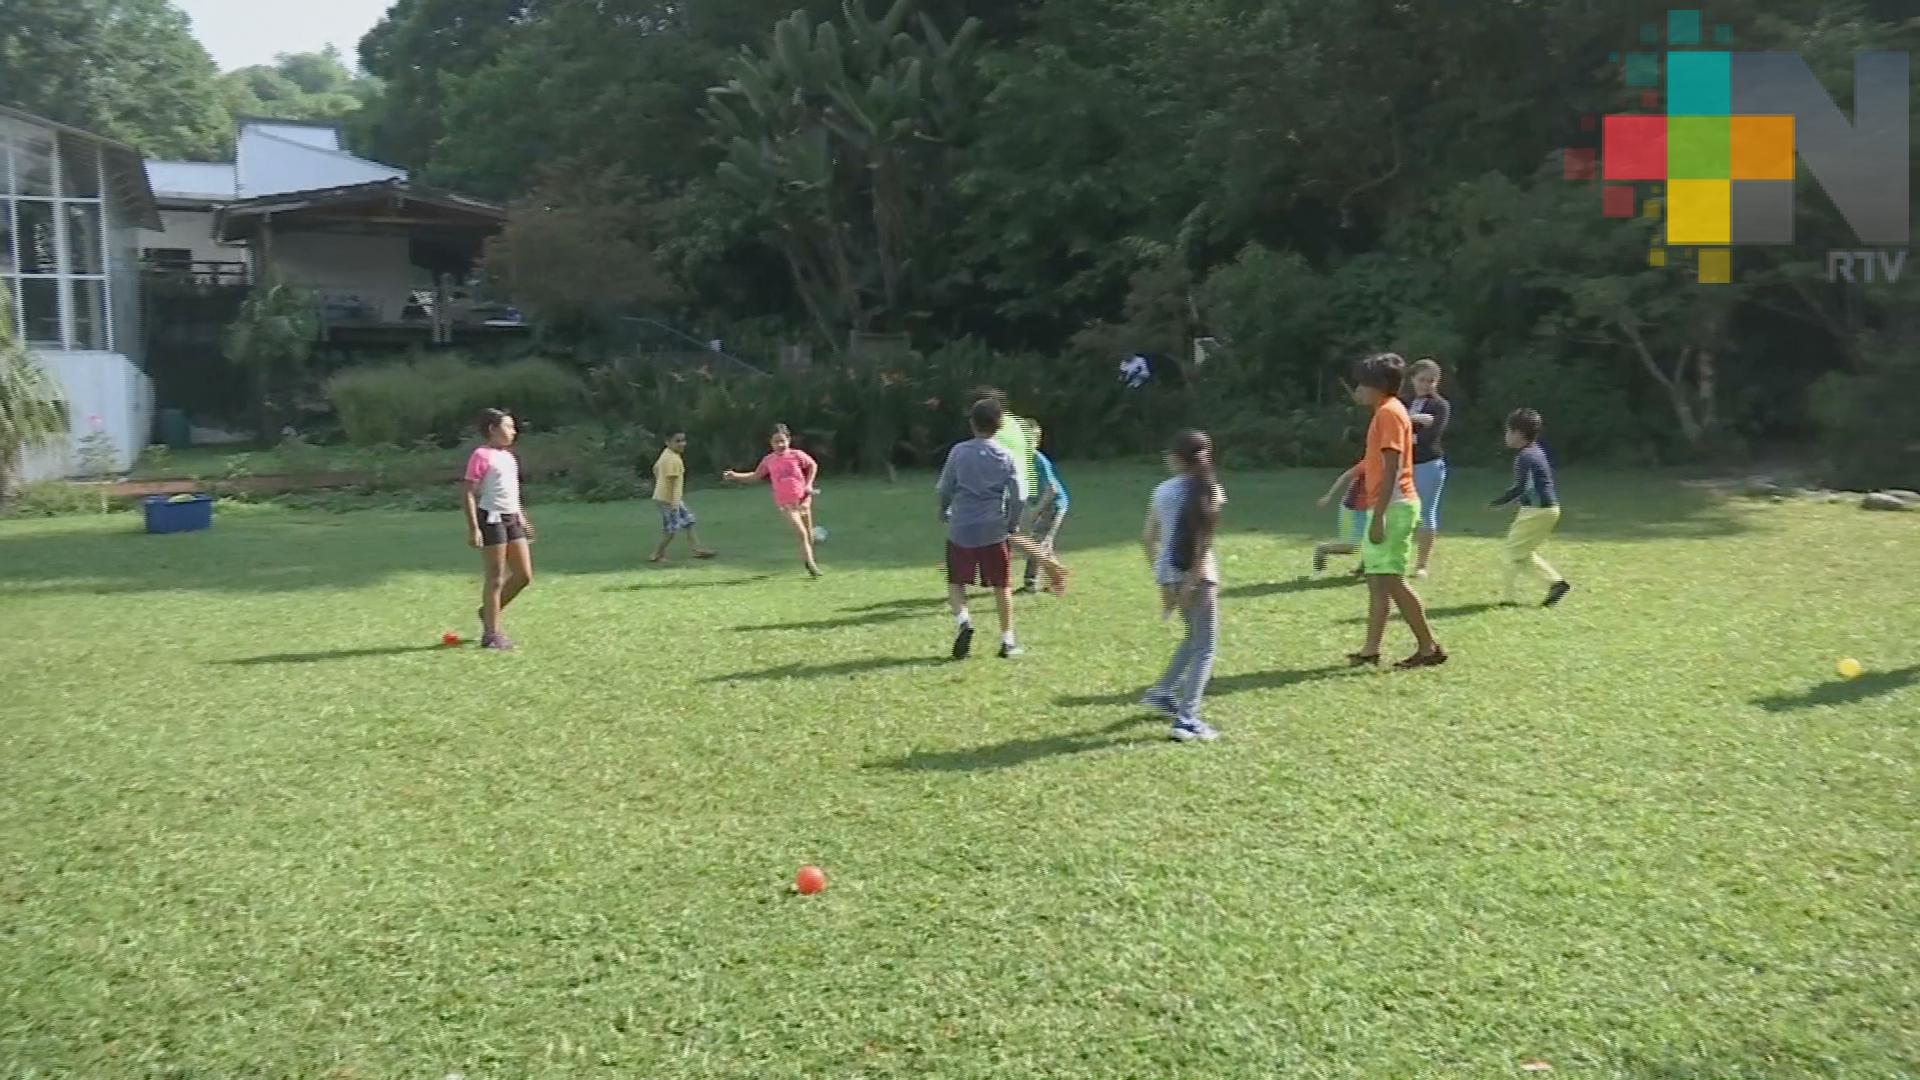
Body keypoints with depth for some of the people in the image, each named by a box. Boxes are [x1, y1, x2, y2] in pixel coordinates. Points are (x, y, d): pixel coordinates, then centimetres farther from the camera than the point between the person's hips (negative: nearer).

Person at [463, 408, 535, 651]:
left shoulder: (508, 456, 16)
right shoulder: (482, 455, -10)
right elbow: (469, 494, -14)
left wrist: (520, 515, 24)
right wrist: (473, 528, -19)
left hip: (512, 519, 8)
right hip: (491, 519, -8)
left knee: (524, 576, 7)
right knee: (495, 578, -4)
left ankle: (489, 612, 25)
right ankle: (491, 634, 4)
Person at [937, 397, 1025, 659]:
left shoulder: (959, 452, -3)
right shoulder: (1006, 457, 0)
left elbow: (943, 489, 2)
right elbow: (1017, 497, -3)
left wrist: (944, 511, 22)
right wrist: (1012, 525, 13)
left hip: (961, 529, -1)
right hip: (994, 530, 1)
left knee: (956, 583, 12)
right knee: (1002, 586, 10)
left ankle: (962, 619, -14)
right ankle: (1007, 640, 13)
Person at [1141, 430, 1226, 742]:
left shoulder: (1162, 491, 5)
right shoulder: (1207, 490, -7)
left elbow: (1149, 538, 5)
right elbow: (1203, 542, -16)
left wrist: (1162, 577, 12)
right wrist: (1193, 579, -15)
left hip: (1168, 573, 5)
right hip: (1197, 574, -5)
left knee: (1195, 637, 26)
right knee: (1205, 647, 3)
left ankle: (1162, 693, 28)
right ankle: (1187, 719, -3)